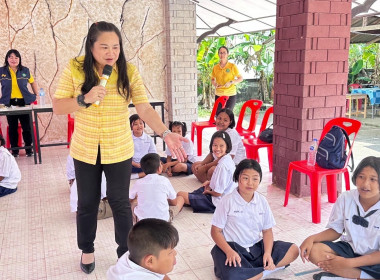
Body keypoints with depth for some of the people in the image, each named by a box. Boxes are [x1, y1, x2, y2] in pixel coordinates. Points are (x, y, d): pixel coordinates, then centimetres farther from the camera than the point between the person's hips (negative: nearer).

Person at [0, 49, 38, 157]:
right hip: (9, 103, 0)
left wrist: (36, 95, 8)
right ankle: (14, 149, 17)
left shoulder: (25, 70, 3)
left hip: (24, 102, 0)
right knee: (12, 127, 7)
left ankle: (29, 149, 13)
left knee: (27, 127, 1)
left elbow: (33, 83, 15)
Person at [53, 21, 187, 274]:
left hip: (119, 150, -1)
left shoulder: (129, 71, -10)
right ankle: (87, 250, 41)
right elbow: (57, 107, -7)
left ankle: (126, 253, 30)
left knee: (120, 203, 10)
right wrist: (84, 99, -25)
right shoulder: (74, 69, -9)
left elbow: (145, 108, -17)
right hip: (85, 150, 1)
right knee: (87, 203, 17)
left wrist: (166, 133, -32)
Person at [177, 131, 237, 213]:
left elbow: (218, 193, -22)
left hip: (218, 202, -10)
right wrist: (210, 182, 6)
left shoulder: (222, 166, -28)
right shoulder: (228, 159, 1)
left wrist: (208, 191, -3)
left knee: (180, 195, -9)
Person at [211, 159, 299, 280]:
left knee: (293, 250, -8)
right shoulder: (227, 201, -10)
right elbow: (216, 231, -8)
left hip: (257, 247, 5)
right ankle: (266, 270, -11)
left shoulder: (262, 201, 2)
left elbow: (267, 230, 6)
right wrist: (229, 252, -24)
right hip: (233, 247, -5)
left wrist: (267, 253, -12)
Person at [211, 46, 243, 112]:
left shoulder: (232, 66, -2)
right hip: (218, 95, 2)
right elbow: (212, 79, 20)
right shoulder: (215, 67, 5)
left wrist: (231, 82, -13)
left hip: (230, 95, -2)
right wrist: (215, 84, -2)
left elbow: (240, 78, 3)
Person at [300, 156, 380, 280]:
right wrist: (312, 238, -18)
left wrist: (347, 263, -23)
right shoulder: (346, 198, -11)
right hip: (350, 249, 4)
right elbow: (335, 230, 1)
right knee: (314, 251, -22)